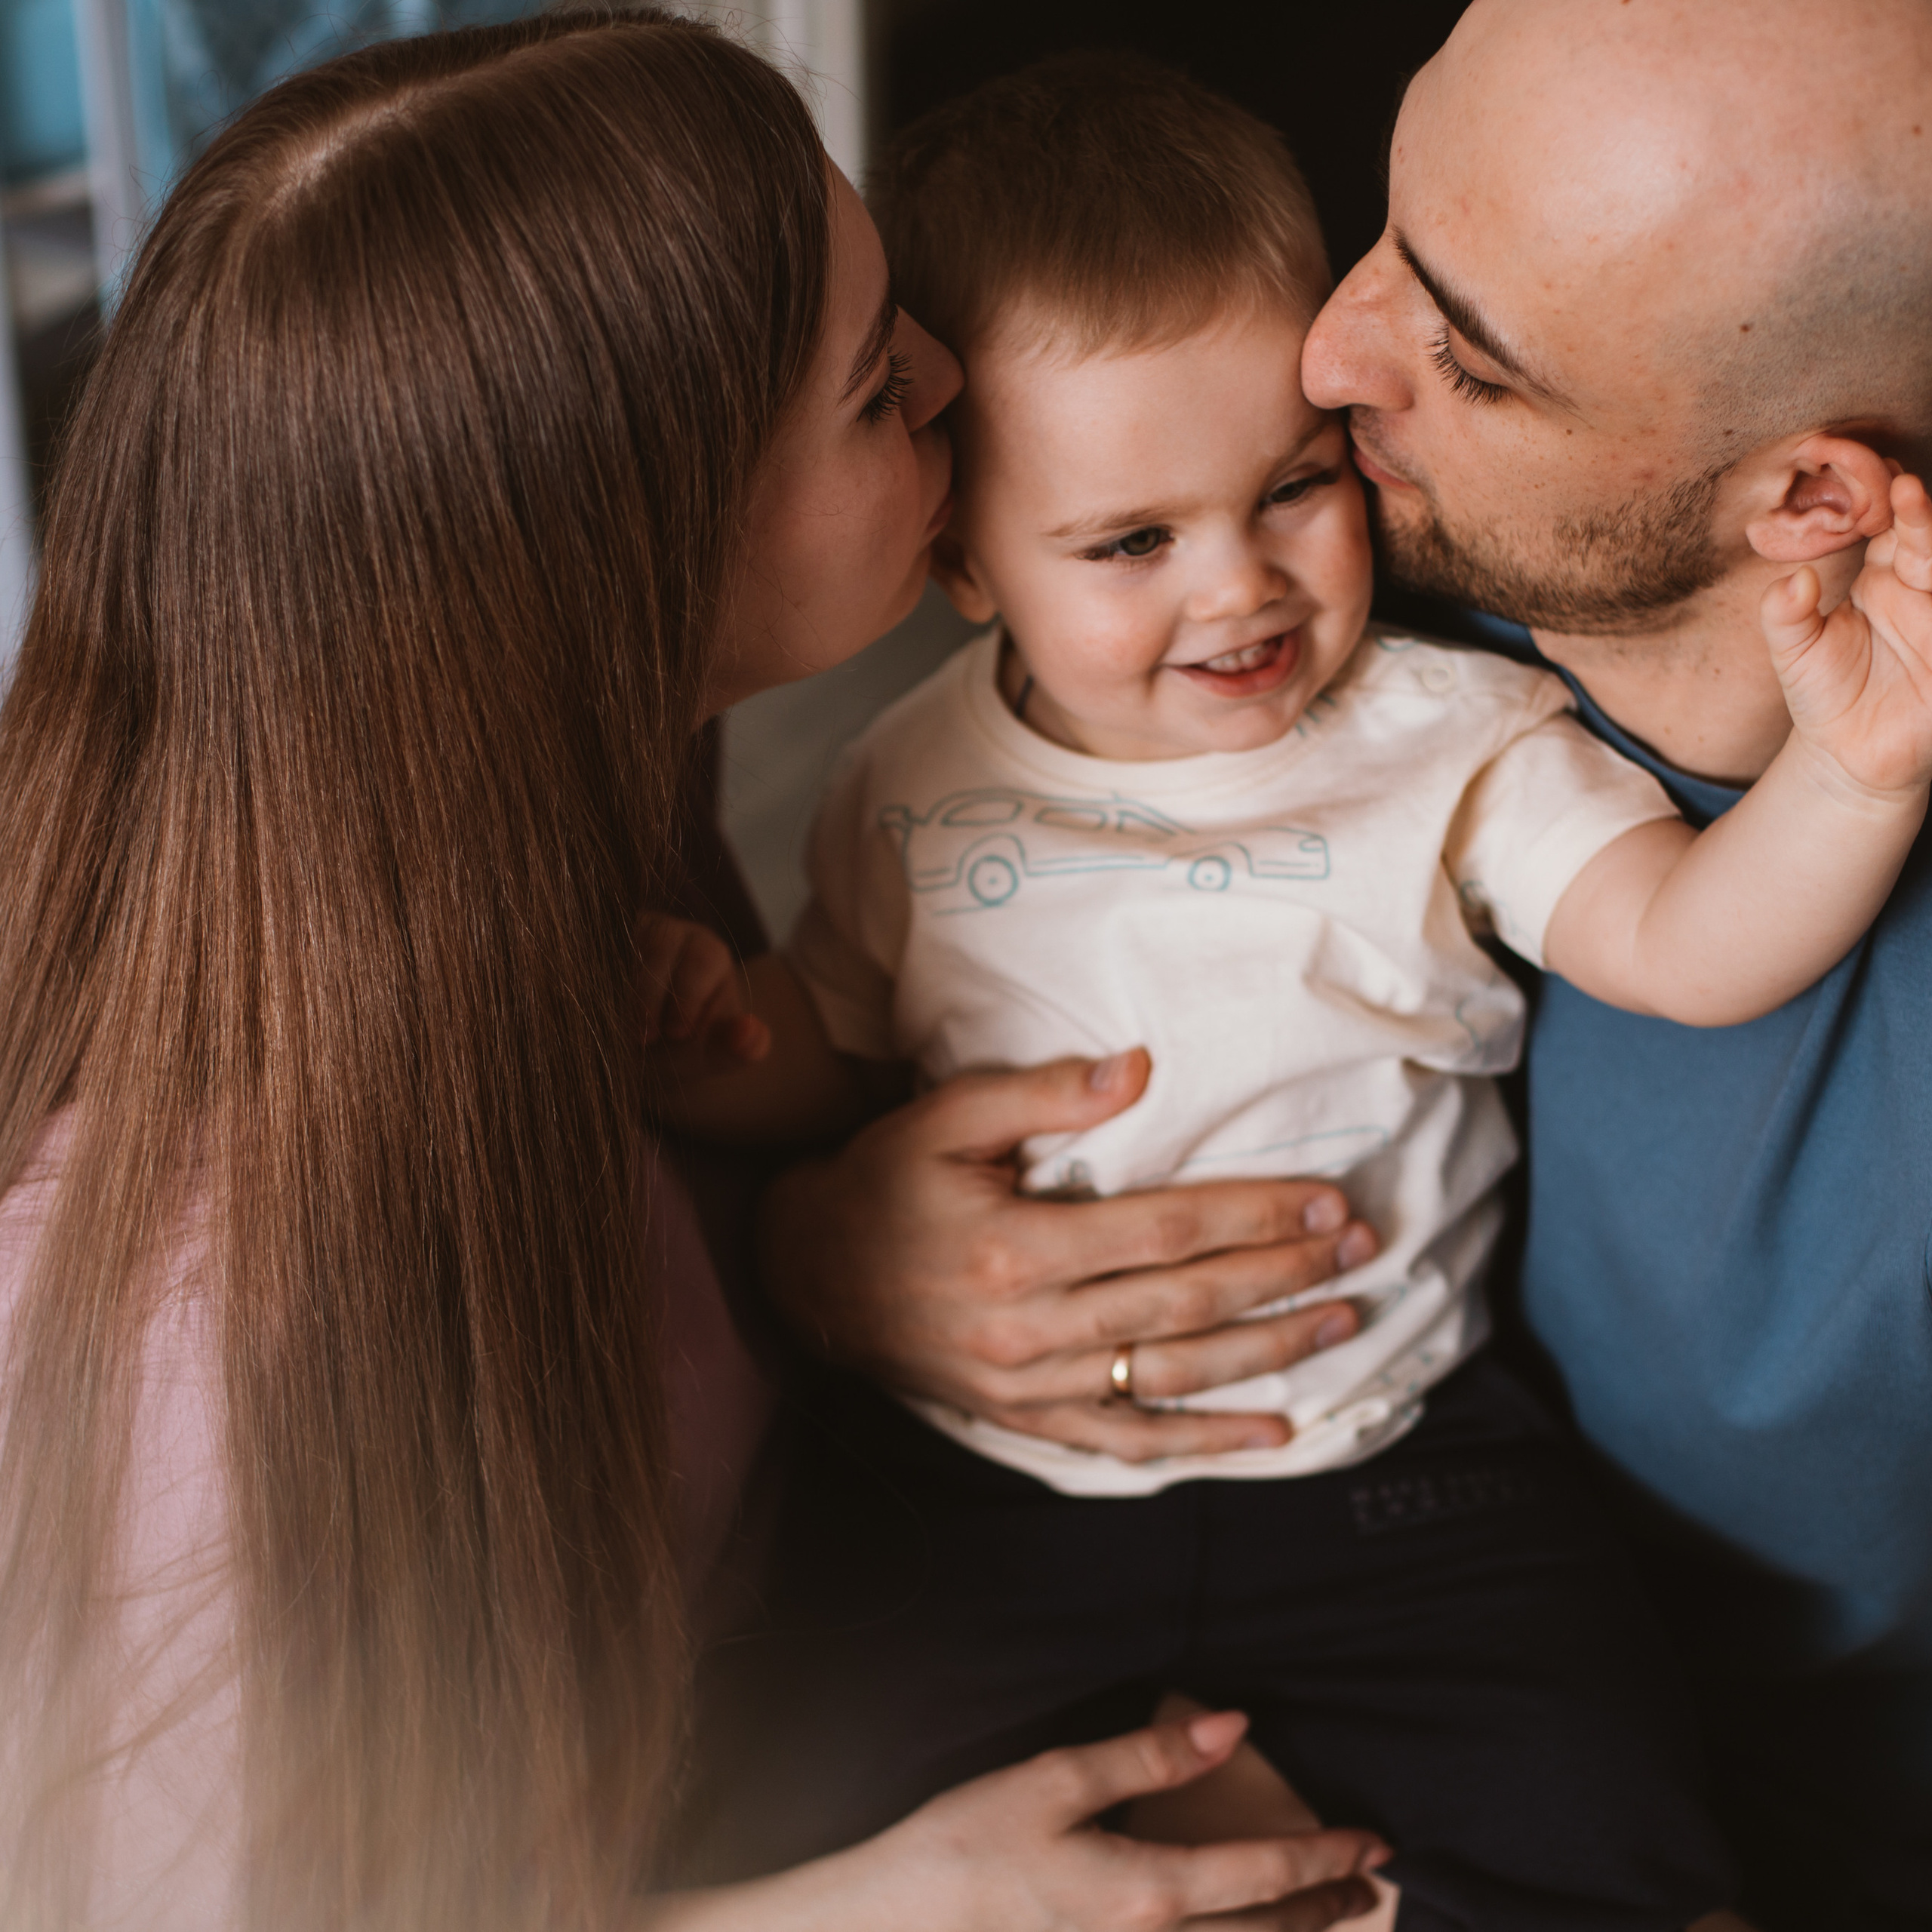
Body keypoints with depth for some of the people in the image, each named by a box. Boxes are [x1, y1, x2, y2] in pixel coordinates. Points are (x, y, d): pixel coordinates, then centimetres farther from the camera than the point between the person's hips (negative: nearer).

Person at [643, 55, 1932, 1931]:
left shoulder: (1453, 744, -6)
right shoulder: (914, 793, 0)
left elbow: (1684, 948, -16)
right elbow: (828, 1039, 13)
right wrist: (718, 1050, -10)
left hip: (1372, 1467, -1)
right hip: (988, 1473, 2)